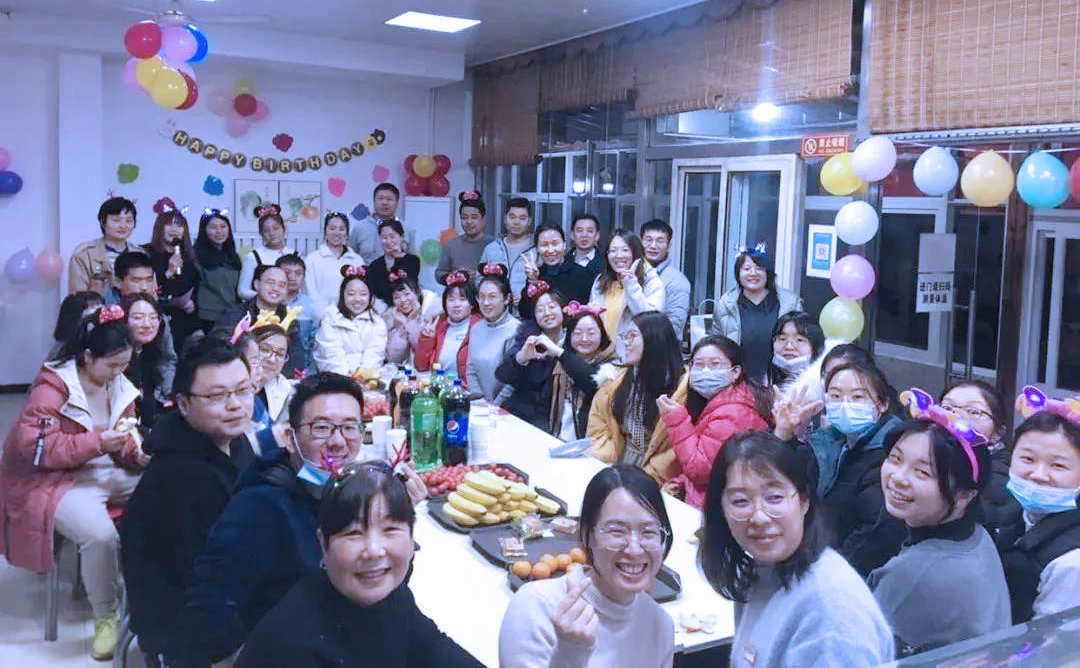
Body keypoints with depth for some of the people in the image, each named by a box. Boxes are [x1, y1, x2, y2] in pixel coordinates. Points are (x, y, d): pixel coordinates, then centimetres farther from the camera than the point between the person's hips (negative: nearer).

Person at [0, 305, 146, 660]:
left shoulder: (119, 385, 5)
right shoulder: (53, 386, -16)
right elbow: (33, 447, -24)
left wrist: (137, 454, -10)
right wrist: (99, 442, -29)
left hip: (107, 471, 7)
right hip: (55, 479, -7)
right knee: (100, 534, -32)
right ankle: (105, 618, -9)